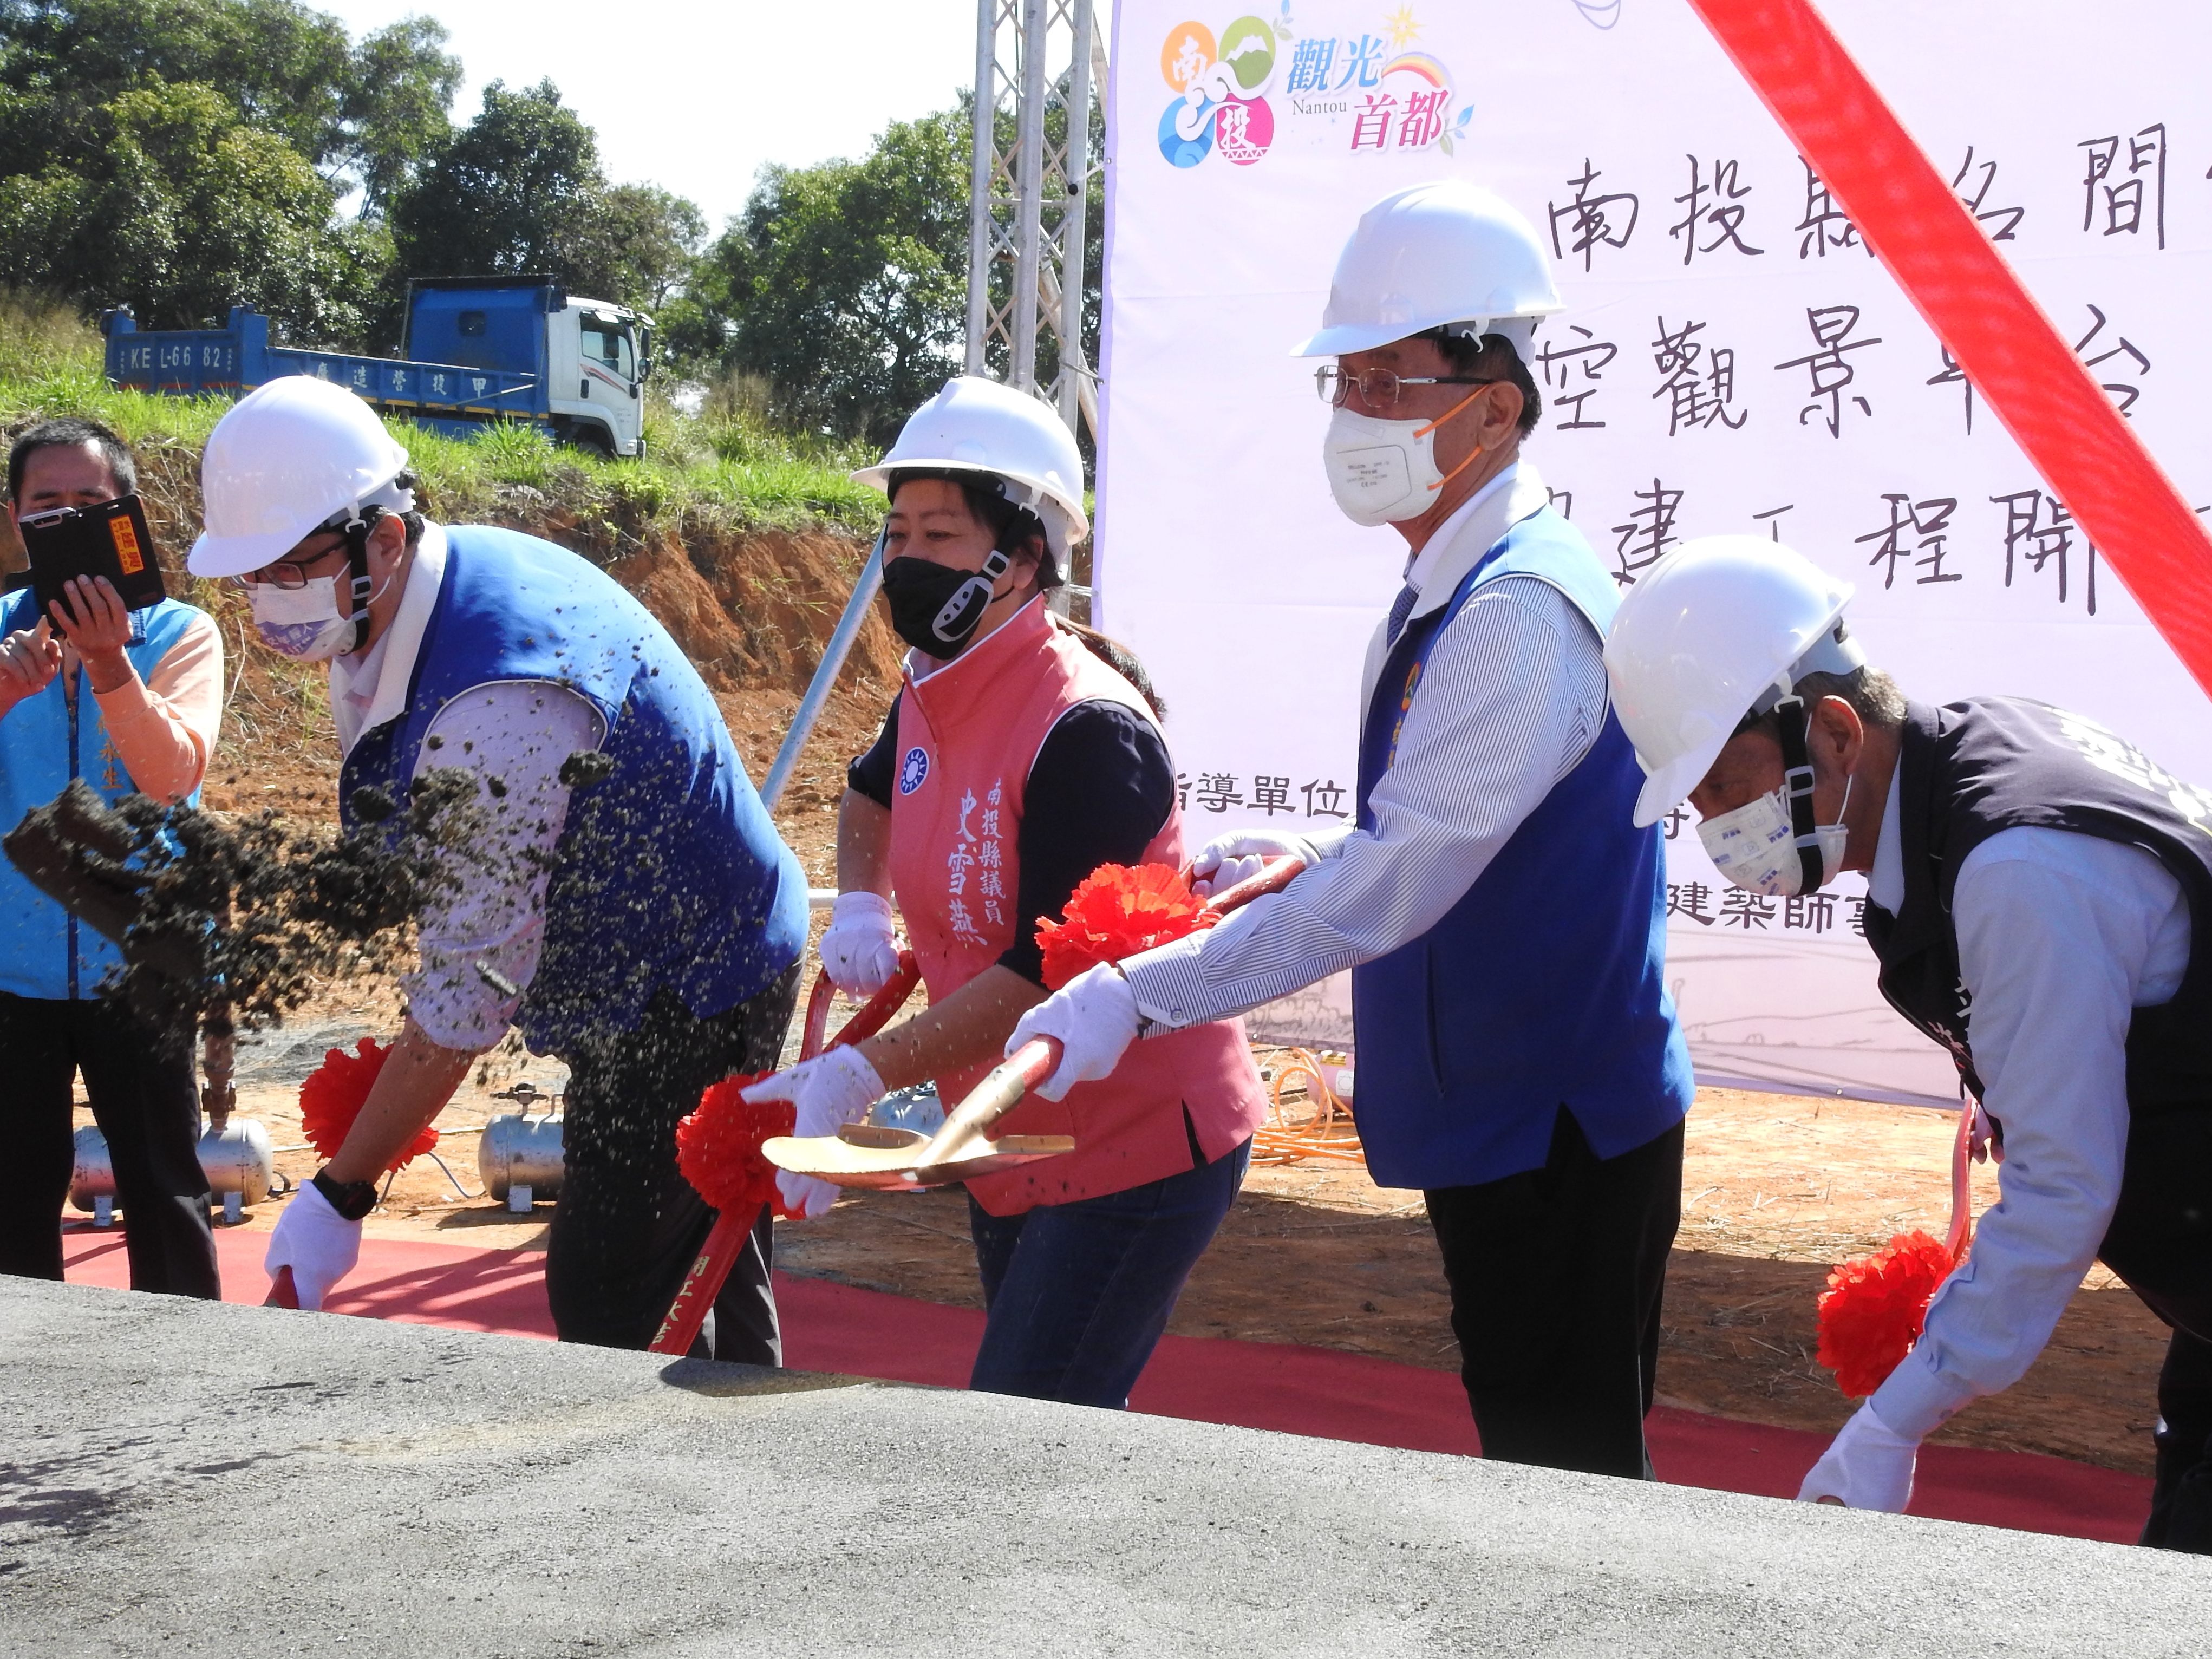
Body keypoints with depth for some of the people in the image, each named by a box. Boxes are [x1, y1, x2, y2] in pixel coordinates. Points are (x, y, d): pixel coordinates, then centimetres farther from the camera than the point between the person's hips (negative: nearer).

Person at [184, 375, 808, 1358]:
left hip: (694, 999, -10)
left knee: (604, 1305, -9)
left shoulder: (499, 704, -33)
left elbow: (469, 989, -30)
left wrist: (339, 1196, -23)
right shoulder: (376, 626, -1)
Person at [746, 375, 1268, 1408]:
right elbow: (874, 790, 26)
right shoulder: (930, 695, 2)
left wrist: (859, 1078, -28)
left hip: (1137, 1151, -9)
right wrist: (860, 905, 5)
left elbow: (1048, 974, -27)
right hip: (1011, 1147, 9)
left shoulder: (1087, 732, -25)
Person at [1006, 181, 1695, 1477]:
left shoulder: (1521, 611, -23)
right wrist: (1305, 858, 8)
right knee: (1533, 1466, 19)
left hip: (1562, 1138, -10)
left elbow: (1395, 884, -28)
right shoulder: (1445, 593, 11)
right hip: (1502, 1125, 10)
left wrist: (1143, 998, -29)